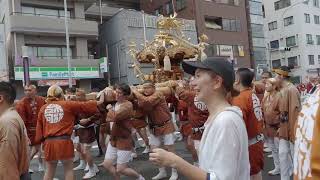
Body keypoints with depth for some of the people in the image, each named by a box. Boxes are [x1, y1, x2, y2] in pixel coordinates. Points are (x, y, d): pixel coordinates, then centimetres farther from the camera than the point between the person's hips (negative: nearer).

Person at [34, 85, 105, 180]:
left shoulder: (43, 108, 6)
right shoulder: (67, 104, -1)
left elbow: (39, 128, 9)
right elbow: (85, 105, 7)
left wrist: (39, 141, 20)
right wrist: (99, 102, 19)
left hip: (49, 142, 3)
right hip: (64, 141, -3)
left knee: (49, 170, 18)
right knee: (68, 169, 13)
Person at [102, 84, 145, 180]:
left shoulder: (128, 105, -20)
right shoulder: (117, 103, 8)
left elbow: (114, 117, -30)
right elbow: (108, 118, 13)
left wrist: (110, 108, -13)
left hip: (124, 141, -8)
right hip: (114, 139, 8)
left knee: (120, 169, -1)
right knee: (107, 164, 9)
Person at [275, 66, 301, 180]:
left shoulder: (291, 90, -19)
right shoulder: (283, 90, 8)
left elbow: (295, 111, -22)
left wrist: (293, 130, -20)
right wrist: (281, 126, 16)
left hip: (291, 128, -8)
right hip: (284, 128, 8)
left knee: (294, 154, 6)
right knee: (283, 154, 14)